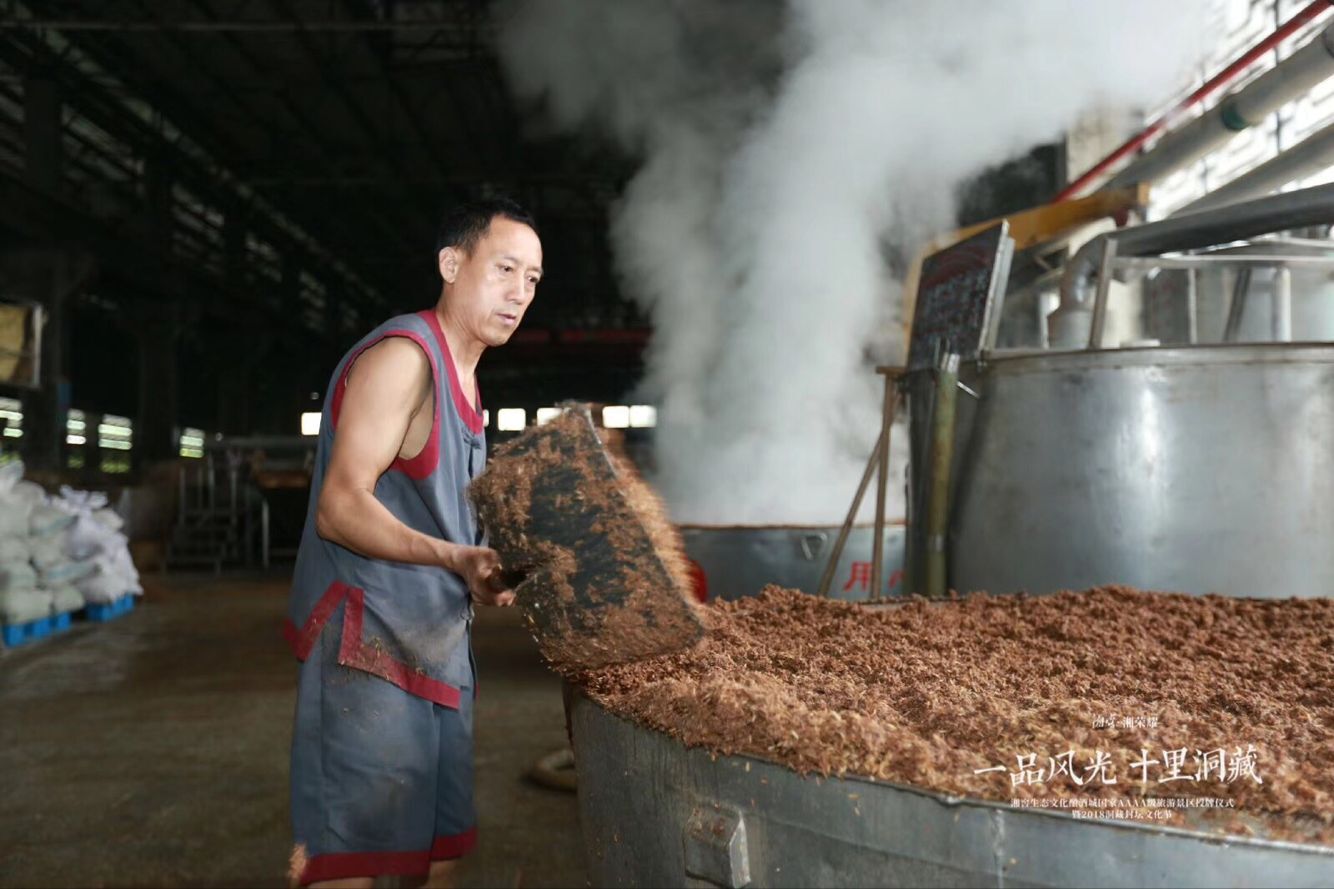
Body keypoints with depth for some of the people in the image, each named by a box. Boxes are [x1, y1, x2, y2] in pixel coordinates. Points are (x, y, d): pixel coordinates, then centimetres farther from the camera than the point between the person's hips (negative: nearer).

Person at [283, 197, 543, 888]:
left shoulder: (462, 376, 17)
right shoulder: (402, 357, -13)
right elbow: (341, 509, -22)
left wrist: (488, 568, 8)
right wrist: (457, 558, -34)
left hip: (438, 642, 10)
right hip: (368, 647, -10)